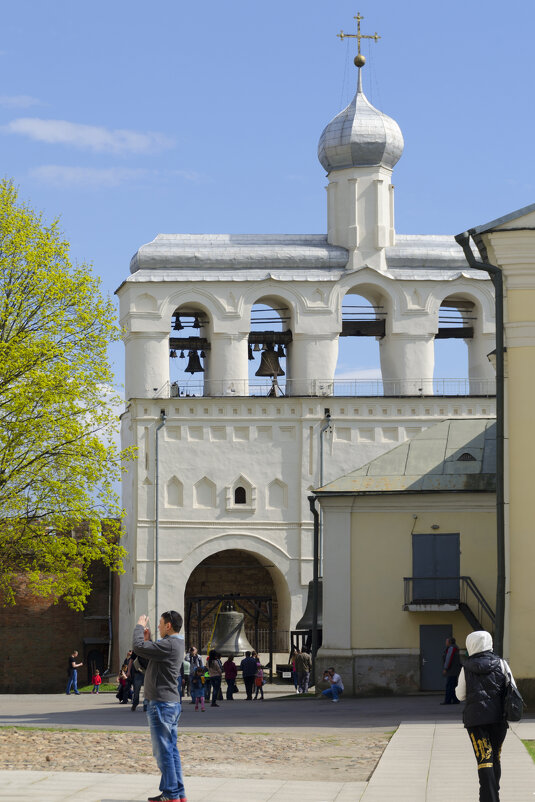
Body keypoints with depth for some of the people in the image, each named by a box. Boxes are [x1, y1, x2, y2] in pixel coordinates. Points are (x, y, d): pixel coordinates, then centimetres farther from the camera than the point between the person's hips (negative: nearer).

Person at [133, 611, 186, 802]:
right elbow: (151, 661, 24)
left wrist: (139, 627, -4)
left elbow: (138, 648, -19)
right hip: (172, 702, 10)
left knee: (163, 750, -7)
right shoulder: (176, 645, 15)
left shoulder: (168, 645, -17)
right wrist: (148, 639, 18)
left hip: (161, 704, -10)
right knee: (171, 749, 12)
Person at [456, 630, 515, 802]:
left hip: (475, 717, -2)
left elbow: (461, 695, 6)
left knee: (484, 758, -6)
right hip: (498, 717, 2)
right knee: (495, 757, 16)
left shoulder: (467, 667, -1)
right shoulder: (501, 664, 2)